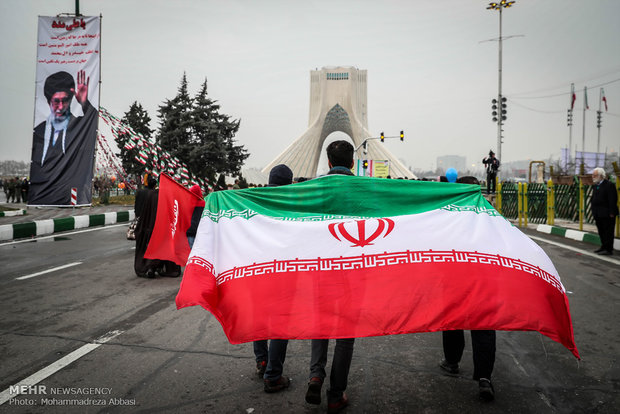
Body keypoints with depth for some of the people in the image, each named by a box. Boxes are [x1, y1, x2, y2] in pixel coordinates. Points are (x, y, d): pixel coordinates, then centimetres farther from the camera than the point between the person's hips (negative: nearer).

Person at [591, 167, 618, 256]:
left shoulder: (609, 185, -13)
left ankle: (609, 249, 2)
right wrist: (594, 211, 15)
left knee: (608, 232, -2)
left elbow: (613, 200, -17)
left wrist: (611, 213, -20)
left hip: (607, 215, -9)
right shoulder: (596, 185, 14)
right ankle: (604, 247, 26)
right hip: (598, 214, 9)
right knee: (601, 232, 16)